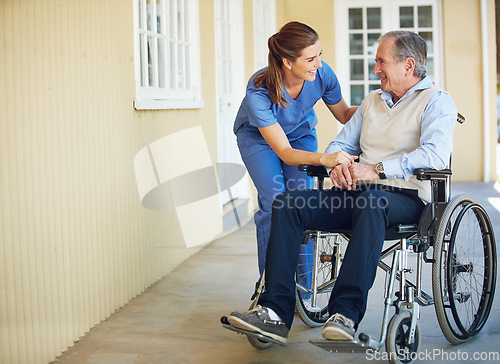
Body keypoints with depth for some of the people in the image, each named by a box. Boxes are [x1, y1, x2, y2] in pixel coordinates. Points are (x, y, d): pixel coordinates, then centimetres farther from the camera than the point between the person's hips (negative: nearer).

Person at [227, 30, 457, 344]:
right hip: (360, 192, 7)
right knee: (288, 203, -16)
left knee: (371, 201, -42)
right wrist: (337, 164, -1)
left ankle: (346, 313, -44)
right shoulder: (372, 100, 24)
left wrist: (377, 170, -23)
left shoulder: (437, 102, 1)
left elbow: (435, 155, -18)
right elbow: (341, 143, 24)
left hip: (407, 197, -6)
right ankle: (276, 313, -23)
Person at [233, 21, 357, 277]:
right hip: (258, 137, -3)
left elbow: (344, 115, -8)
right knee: (275, 204, -20)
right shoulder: (258, 92, -38)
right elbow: (284, 152, -38)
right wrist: (324, 159, -55)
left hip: (301, 133, 3)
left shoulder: (322, 74, -27)